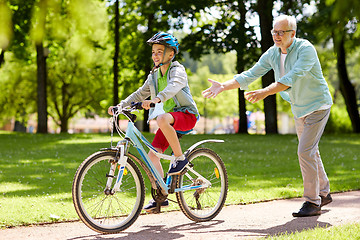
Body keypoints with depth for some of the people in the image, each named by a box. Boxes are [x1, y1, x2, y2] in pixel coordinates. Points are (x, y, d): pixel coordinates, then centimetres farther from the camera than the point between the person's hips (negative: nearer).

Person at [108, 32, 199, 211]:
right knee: (152, 155, -5)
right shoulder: (154, 75, 14)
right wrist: (120, 105, 3)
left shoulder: (178, 70, -9)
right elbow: (140, 94, 18)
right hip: (169, 120, 7)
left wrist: (157, 98, -49)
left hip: (186, 115, -7)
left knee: (162, 119, -39)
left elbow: (174, 86, -30)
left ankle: (180, 158, -22)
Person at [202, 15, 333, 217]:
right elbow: (250, 75, -3)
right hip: (299, 109, 8)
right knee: (310, 151, 17)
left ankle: (312, 202, -9)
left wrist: (265, 93, -45)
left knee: (305, 151, -16)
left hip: (318, 106, -8)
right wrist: (223, 86, -13)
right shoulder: (272, 54, -2)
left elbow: (292, 78, -36)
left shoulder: (306, 49, -24)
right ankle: (324, 193, 33)